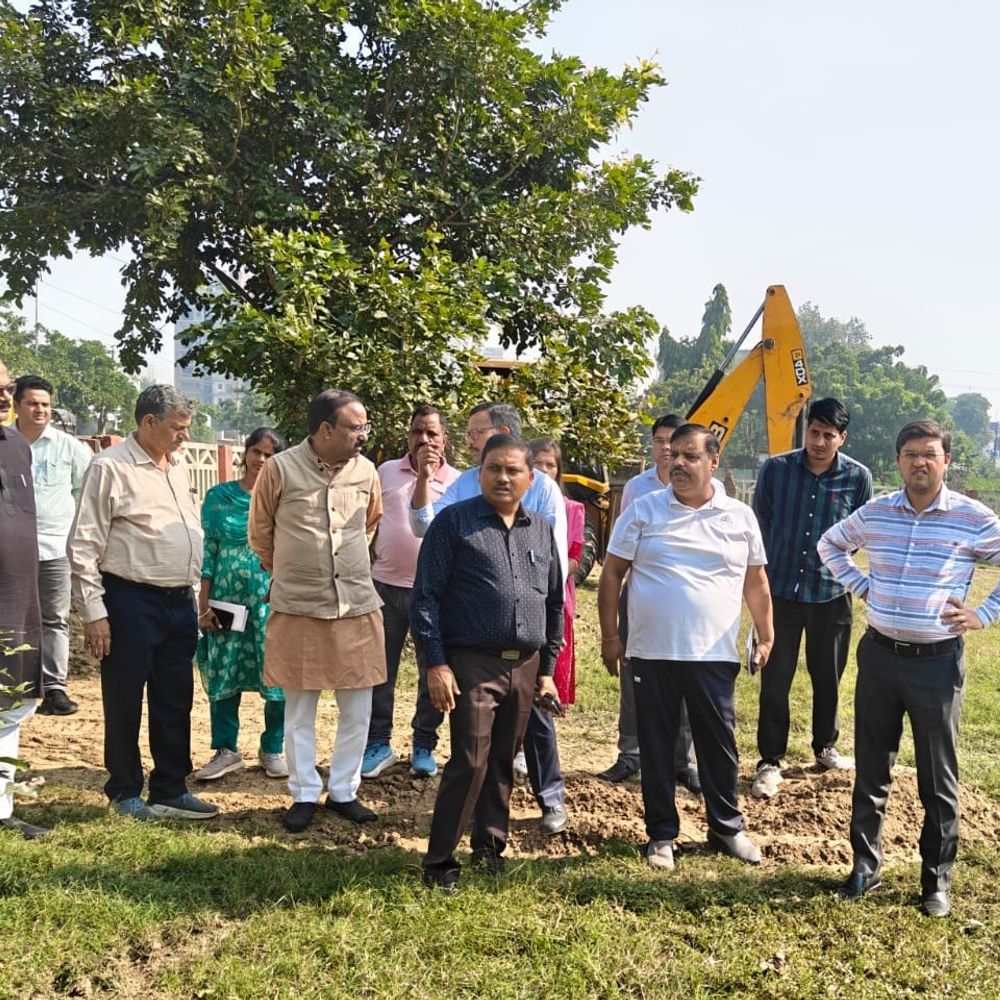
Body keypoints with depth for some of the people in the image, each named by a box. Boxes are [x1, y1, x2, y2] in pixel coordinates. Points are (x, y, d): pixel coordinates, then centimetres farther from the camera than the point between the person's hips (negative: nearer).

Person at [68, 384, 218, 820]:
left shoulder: (178, 465, 12)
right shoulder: (111, 468, -11)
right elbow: (84, 546, -11)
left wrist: (197, 595, 16)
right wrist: (94, 612, -13)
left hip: (180, 602, 7)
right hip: (131, 603, -7)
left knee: (175, 701, 13)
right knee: (125, 702, 7)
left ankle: (171, 790, 25)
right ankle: (125, 793, 22)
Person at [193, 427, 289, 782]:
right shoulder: (219, 497, 5)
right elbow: (209, 552, 5)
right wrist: (204, 603, 0)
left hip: (272, 598, -1)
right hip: (226, 597, 1)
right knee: (222, 674, 6)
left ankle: (272, 749, 18)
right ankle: (226, 750, 21)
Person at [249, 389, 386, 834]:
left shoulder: (366, 470, 0)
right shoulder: (281, 468, -10)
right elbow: (260, 532, 6)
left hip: (357, 606, 3)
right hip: (298, 609, -3)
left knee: (358, 709, 8)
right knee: (299, 709, 9)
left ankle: (344, 792, 23)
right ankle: (304, 794, 22)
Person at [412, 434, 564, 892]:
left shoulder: (542, 529, 11)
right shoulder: (454, 521, -3)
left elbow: (554, 603, 16)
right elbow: (426, 596, -6)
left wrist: (547, 669, 13)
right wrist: (436, 663, -11)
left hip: (525, 667, 5)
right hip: (473, 664, -5)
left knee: (503, 763, 14)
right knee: (470, 763, -6)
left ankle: (490, 845, 30)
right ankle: (439, 861, 7)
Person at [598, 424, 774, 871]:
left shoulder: (740, 516, 3)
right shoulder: (643, 510, -1)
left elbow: (756, 583, 11)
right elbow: (612, 573, 1)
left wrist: (765, 637, 11)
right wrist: (609, 636, -2)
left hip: (714, 654, 1)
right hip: (652, 652, 0)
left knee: (719, 743, 10)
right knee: (656, 746, 9)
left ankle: (727, 828, 28)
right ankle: (661, 834, 23)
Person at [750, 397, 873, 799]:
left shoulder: (858, 478, -4)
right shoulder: (775, 469, -5)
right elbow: (758, 525, 5)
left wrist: (838, 565, 4)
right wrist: (761, 573, 6)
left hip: (831, 593, 1)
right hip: (780, 590, -1)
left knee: (827, 677, 15)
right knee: (775, 680, 1)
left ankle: (825, 746, 37)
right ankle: (770, 762, 12)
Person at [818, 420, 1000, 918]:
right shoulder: (875, 512, 2)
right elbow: (830, 544, 19)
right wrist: (860, 585, 8)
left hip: (937, 661, -3)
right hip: (879, 655, 3)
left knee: (938, 778, 7)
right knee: (870, 769, 11)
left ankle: (937, 878, 22)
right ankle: (865, 865, 25)